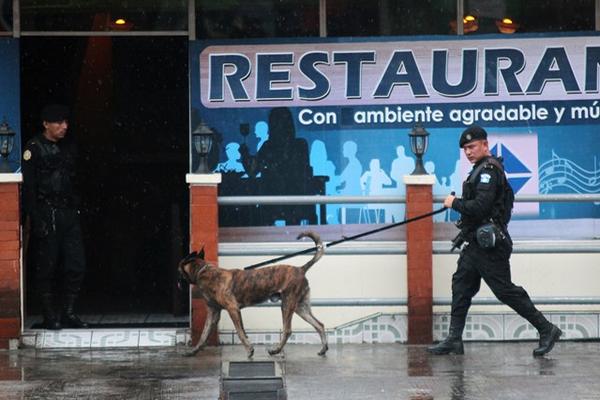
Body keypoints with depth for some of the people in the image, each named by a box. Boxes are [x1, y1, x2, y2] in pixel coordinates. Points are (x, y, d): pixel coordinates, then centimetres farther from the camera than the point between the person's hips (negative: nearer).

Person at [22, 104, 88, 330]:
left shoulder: (69, 147, 13)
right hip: (46, 215, -6)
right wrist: (36, 220, -15)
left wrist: (76, 208, 13)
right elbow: (28, 188, -10)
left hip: (68, 214, 6)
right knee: (46, 268, 0)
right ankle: (50, 317, 7)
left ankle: (68, 313, 11)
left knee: (76, 265, 1)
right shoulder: (34, 149, -6)